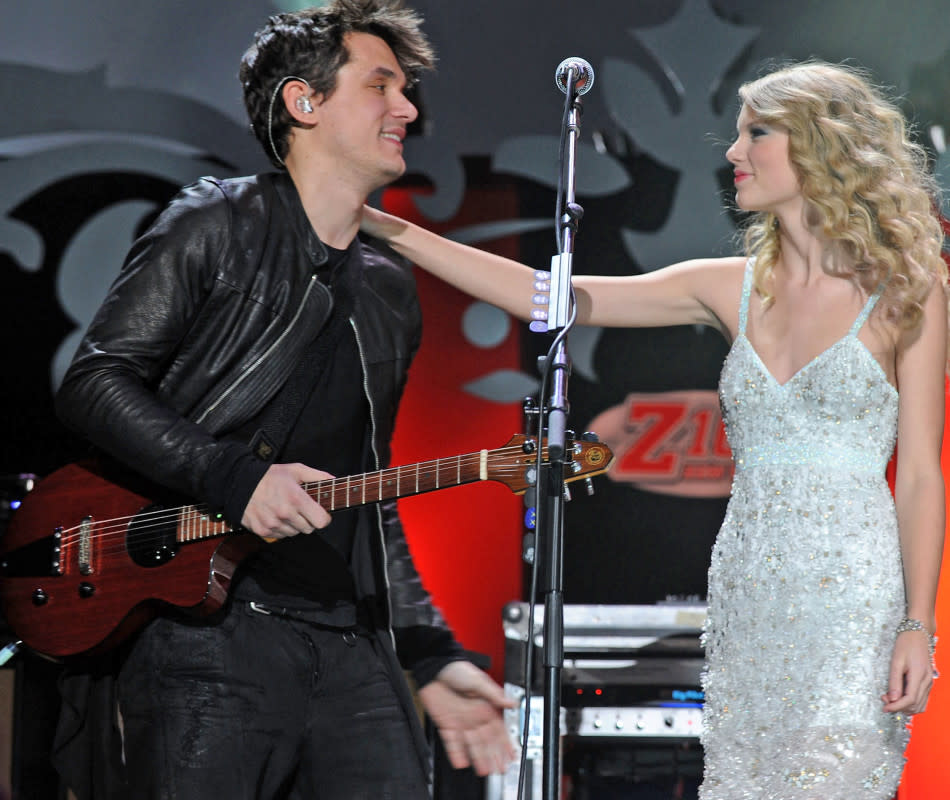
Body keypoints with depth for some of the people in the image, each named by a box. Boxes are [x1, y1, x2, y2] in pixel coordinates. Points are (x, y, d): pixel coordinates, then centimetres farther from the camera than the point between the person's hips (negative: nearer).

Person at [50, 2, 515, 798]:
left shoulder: (390, 291, 20)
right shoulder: (218, 227, 1)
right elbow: (94, 382, -5)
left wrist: (432, 657, 15)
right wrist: (232, 477, -17)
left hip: (348, 642, 6)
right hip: (205, 630, -6)